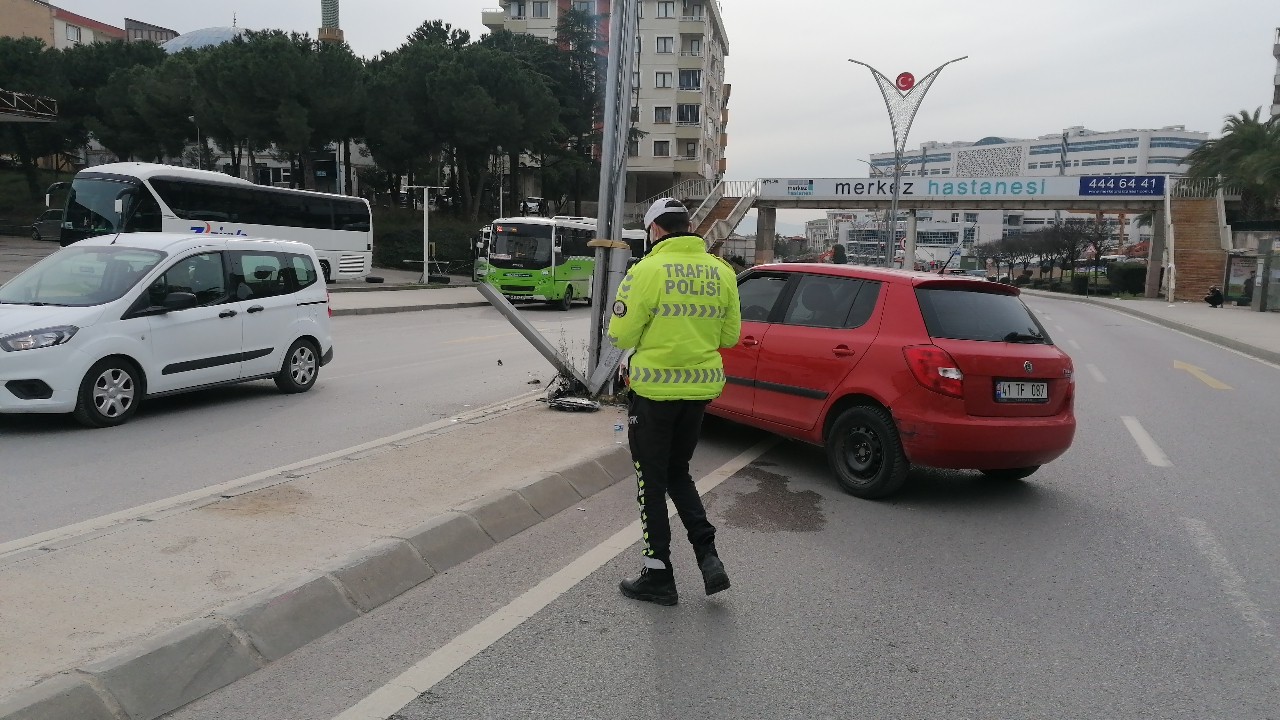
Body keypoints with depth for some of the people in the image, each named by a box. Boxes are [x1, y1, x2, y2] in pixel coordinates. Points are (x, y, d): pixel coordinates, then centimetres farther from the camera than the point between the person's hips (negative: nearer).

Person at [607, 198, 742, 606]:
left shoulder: (648, 271, -14)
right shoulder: (721, 272, 3)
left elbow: (621, 336, -11)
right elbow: (729, 336, 9)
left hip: (655, 390, -5)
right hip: (700, 388, 6)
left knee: (651, 482, 9)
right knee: (678, 472, 22)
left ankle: (659, 577, 17)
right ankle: (707, 555, 10)